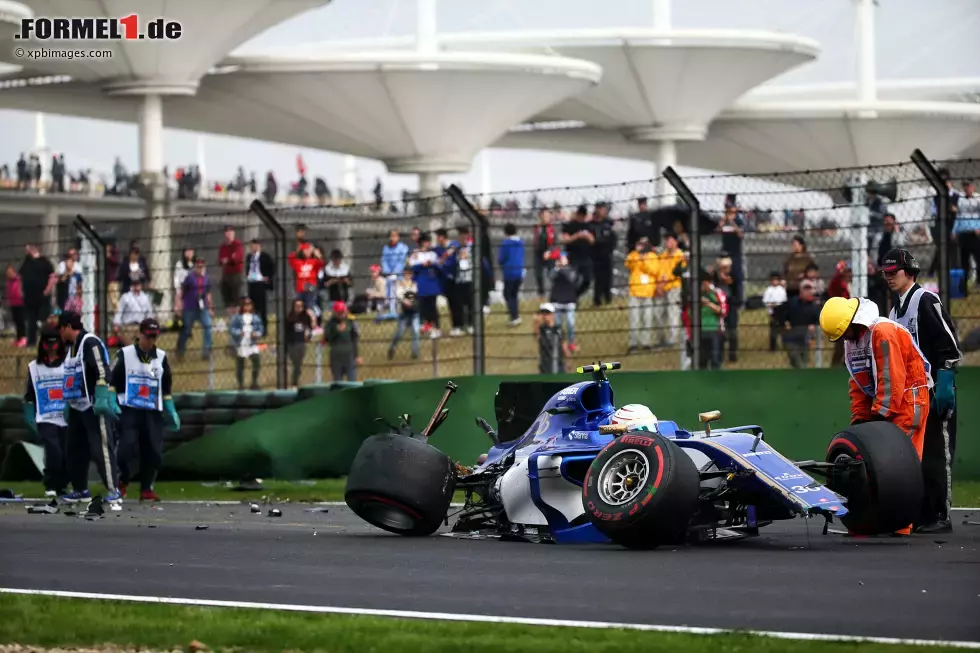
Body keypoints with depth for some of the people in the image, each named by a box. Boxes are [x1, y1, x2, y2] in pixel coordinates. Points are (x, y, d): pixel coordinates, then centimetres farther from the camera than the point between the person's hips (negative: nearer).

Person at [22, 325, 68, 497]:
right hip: (45, 419, 0)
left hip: (67, 419, 0)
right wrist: (30, 418, 6)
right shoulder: (34, 367, 11)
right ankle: (50, 486, -3)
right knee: (53, 452, -16)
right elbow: (30, 395, 13)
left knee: (67, 455, 1)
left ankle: (62, 486, 17)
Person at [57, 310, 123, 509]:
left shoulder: (90, 342, -14)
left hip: (95, 406, -10)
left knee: (101, 449, -13)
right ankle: (80, 490, 23)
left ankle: (114, 491, -14)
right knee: (74, 448, 13)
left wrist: (101, 399, -26)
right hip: (78, 406, 10)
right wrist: (69, 403, 26)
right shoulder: (72, 346, 16)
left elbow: (102, 371, -22)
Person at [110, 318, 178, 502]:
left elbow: (166, 387, 16)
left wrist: (171, 411, 12)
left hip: (153, 411, 3)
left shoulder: (161, 357, 10)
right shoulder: (124, 354, -1)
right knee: (128, 448, -15)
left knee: (153, 451, -2)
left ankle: (146, 489, 9)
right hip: (129, 410, -3)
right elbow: (113, 380, -1)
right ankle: (122, 484, 5)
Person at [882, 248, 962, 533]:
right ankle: (922, 515, 14)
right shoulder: (896, 310, 20)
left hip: (935, 392, -9)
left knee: (936, 454, -8)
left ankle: (941, 517, -7)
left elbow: (949, 345, -15)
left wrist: (944, 385, -20)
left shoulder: (926, 301, -8)